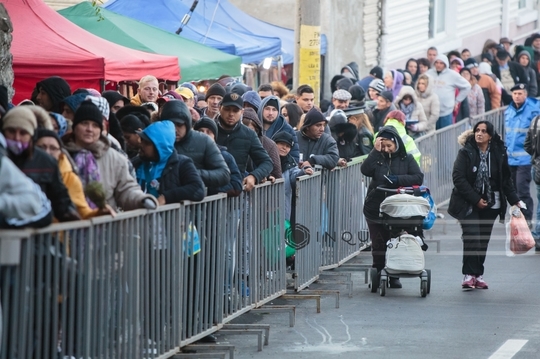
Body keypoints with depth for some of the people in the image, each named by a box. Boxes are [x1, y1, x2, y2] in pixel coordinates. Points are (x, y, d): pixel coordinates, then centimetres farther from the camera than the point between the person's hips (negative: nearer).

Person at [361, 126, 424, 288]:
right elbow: (365, 170, -12)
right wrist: (376, 151, -15)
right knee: (378, 244, 5)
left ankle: (394, 277, 12)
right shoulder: (377, 158, 5)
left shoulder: (406, 159, 3)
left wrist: (398, 179, -17)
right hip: (375, 209, 1)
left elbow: (418, 178, -6)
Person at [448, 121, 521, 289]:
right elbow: (458, 177, -11)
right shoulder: (466, 152, -6)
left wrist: (514, 200, 1)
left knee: (483, 239, 4)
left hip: (490, 205, 3)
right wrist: (475, 199, -14)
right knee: (471, 237, -14)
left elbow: (506, 179, 10)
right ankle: (469, 274, -10)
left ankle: (478, 275, 11)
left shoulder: (499, 154, 2)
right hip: (468, 204, -3)